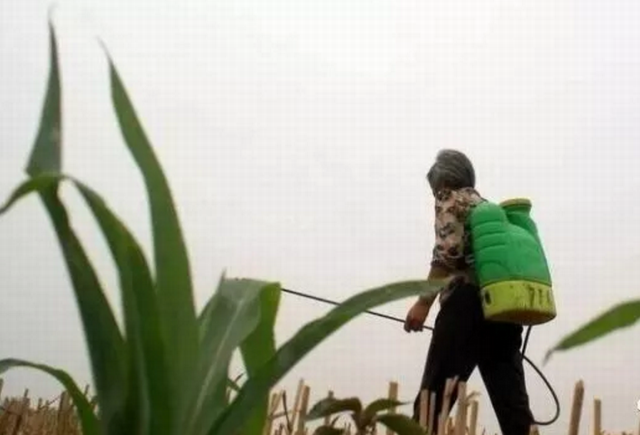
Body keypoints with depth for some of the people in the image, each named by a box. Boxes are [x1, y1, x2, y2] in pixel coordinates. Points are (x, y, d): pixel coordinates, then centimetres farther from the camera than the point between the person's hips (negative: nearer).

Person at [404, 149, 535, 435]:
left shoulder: (450, 199, 7)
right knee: (513, 404, 0)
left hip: (467, 305, -7)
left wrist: (423, 303, -11)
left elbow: (448, 253, -10)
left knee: (434, 397, -7)